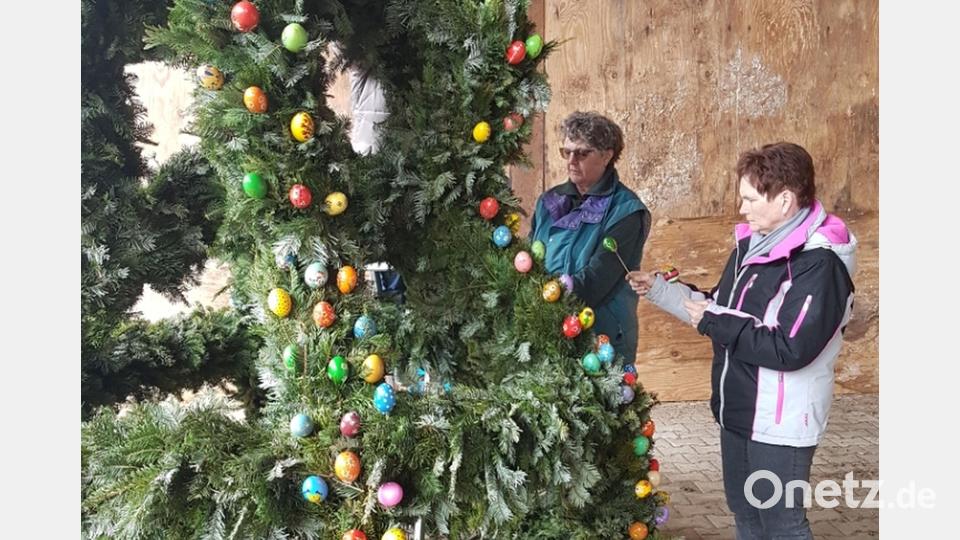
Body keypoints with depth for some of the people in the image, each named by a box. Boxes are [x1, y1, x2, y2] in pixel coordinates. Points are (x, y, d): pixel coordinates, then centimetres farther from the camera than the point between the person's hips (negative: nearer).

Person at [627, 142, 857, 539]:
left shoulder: (819, 263, -23)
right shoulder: (752, 242, 5)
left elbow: (791, 349, -30)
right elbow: (722, 309, 15)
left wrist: (715, 323, -23)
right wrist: (659, 289, 5)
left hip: (780, 422, -9)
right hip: (738, 411, 9)